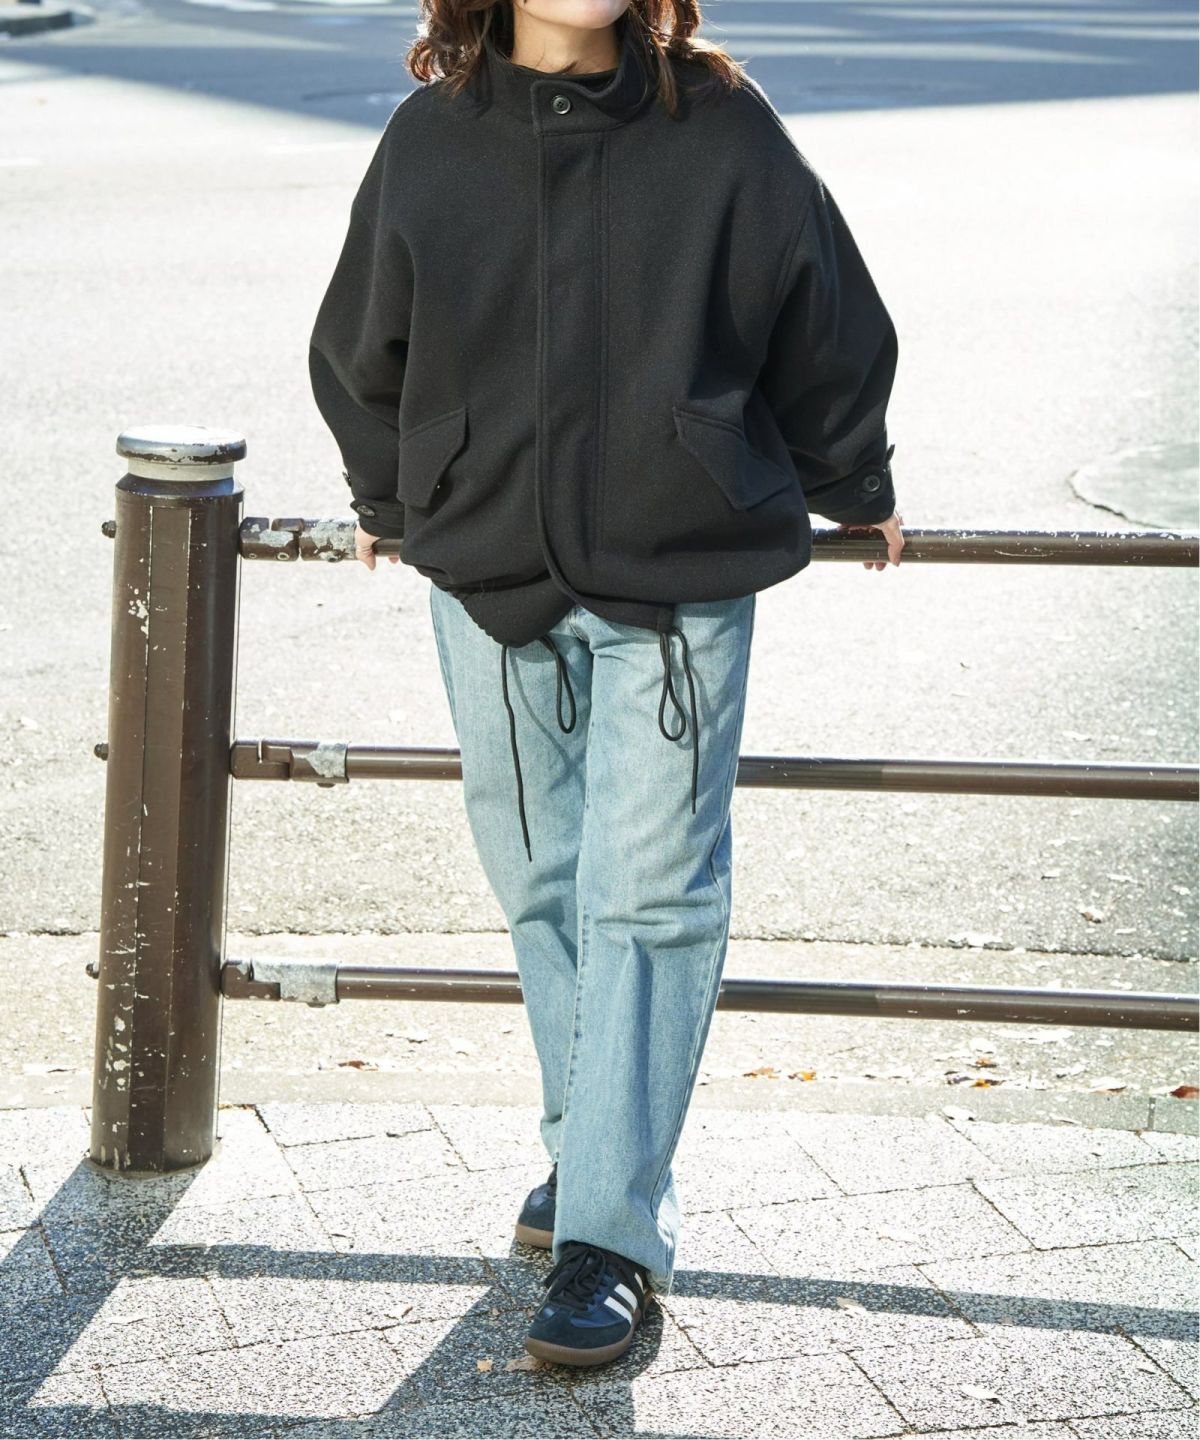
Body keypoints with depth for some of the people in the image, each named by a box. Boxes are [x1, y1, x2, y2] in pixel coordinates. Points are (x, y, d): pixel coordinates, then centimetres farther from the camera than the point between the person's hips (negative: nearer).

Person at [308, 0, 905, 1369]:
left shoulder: (721, 128, -7)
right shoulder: (431, 139, -2)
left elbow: (829, 331, 7)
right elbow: (362, 355, 15)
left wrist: (855, 488, 18)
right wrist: (387, 503, 26)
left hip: (682, 583, -2)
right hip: (489, 572, 3)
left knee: (649, 894, -4)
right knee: (543, 882, 12)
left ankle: (614, 1231, 2)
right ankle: (588, 1146, 30)